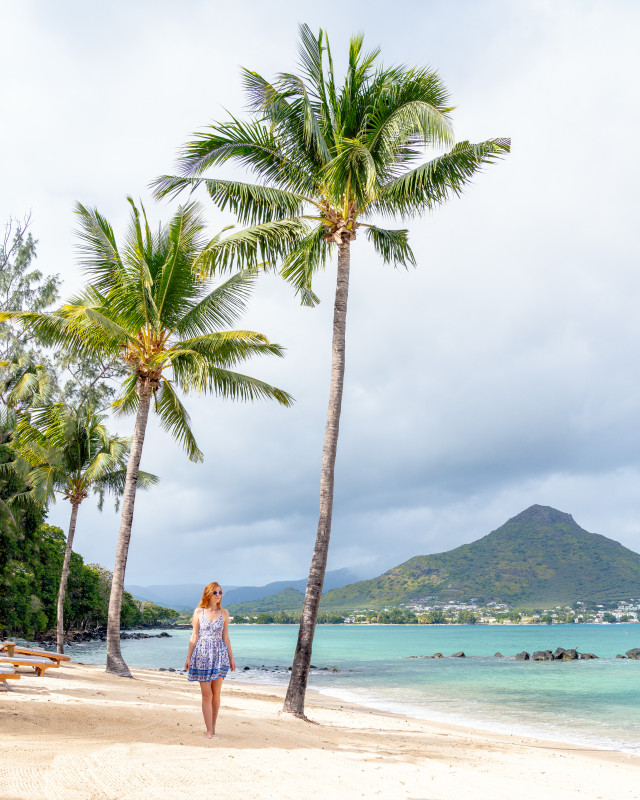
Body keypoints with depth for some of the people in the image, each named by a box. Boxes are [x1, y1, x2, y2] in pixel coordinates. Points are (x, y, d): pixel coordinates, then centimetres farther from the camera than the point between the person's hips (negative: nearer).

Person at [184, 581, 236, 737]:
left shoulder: (224, 613, 6)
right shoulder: (199, 612, 2)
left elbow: (225, 637, 11)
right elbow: (194, 636, 5)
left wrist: (231, 657, 10)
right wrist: (188, 657, 2)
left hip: (219, 654, 1)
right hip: (202, 653, -1)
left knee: (216, 693, 3)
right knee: (206, 694, -1)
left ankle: (213, 726, 19)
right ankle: (209, 730, 5)